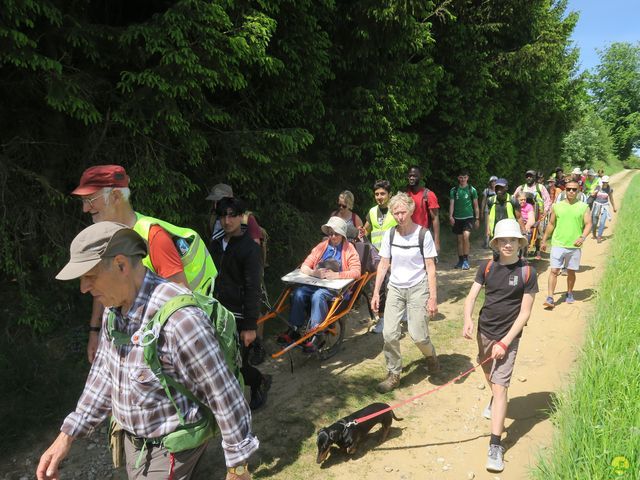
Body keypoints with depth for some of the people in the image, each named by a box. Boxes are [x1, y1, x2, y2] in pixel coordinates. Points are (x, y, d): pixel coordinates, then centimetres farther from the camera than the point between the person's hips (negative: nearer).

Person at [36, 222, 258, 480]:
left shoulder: (179, 318, -33)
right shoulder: (114, 309, -5)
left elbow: (225, 397, -26)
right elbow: (104, 373, 9)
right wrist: (67, 435, 7)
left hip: (170, 451, -7)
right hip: (133, 439, 7)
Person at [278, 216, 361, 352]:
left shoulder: (349, 249, 4)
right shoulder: (321, 246, 14)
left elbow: (356, 272, -7)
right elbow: (304, 267, 10)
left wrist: (336, 275, -18)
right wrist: (315, 273, -12)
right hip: (317, 284, 4)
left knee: (318, 295, -33)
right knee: (298, 293, -24)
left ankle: (315, 336, -28)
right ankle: (294, 330, -15)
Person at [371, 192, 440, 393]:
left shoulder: (423, 234, -10)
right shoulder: (390, 234, 0)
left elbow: (430, 267, -7)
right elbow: (383, 264, 5)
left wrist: (433, 298, -11)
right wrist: (376, 293, 1)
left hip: (418, 288, -3)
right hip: (395, 288, 3)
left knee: (418, 336, -7)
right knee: (389, 334, -4)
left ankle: (430, 355, 29)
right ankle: (393, 374, 16)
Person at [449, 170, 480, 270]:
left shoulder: (472, 190, 2)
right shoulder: (454, 190, 5)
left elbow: (475, 205, 7)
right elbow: (451, 204, 1)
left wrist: (477, 218, 5)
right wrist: (450, 216, -13)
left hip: (469, 217, -2)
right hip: (457, 218, 2)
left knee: (466, 236, -20)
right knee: (459, 240, 8)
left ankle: (466, 260, -11)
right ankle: (460, 260, 19)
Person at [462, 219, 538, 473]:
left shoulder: (527, 272, -11)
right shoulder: (487, 267, -2)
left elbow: (525, 312, -10)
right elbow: (471, 296, -4)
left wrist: (505, 342, -16)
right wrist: (467, 319, -24)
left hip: (507, 337, -4)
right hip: (483, 331, 4)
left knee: (500, 386, -10)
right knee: (489, 373, 25)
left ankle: (495, 445, -3)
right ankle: (495, 400, 58)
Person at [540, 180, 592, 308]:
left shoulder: (584, 207, 1)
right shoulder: (557, 206, 4)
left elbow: (588, 224, -2)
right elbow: (551, 224, 12)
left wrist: (583, 237, -20)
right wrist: (544, 240, 14)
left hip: (574, 246, 0)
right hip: (558, 244, 0)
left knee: (571, 272, 12)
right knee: (554, 271, -6)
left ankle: (569, 294, 31)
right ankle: (550, 298, -7)